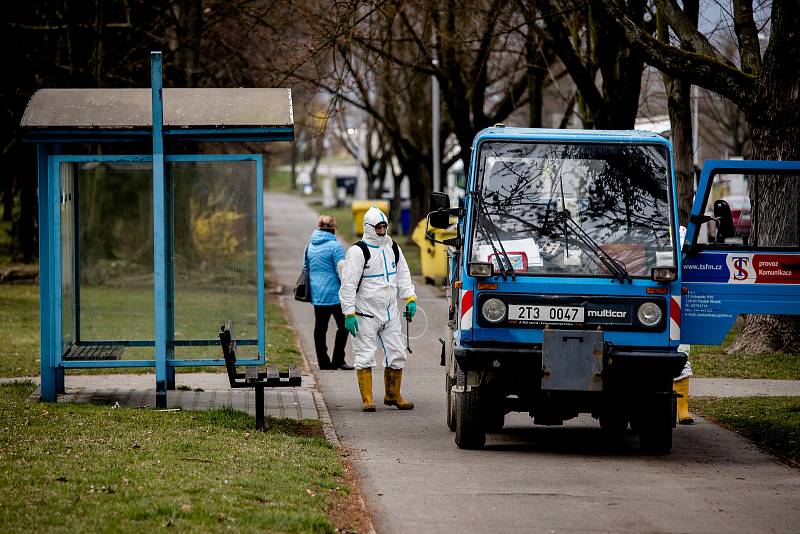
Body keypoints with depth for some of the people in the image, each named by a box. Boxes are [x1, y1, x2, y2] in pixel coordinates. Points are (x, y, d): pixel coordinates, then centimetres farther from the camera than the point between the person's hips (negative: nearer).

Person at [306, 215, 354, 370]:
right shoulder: (334, 246, -12)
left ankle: (323, 362, 10)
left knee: (320, 328, 9)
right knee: (343, 326, 5)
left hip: (316, 294, 6)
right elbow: (342, 270, -17)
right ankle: (338, 360, 1)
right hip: (334, 293, -6)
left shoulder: (310, 245, 9)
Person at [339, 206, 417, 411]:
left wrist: (410, 298, 8)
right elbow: (348, 284, -12)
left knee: (396, 355, 8)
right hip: (366, 314, -6)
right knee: (365, 356, -4)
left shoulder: (393, 248, 10)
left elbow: (403, 275, 20)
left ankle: (393, 395, 22)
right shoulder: (358, 251, -11)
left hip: (390, 313, 6)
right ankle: (367, 399, 0)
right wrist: (349, 313, -16)